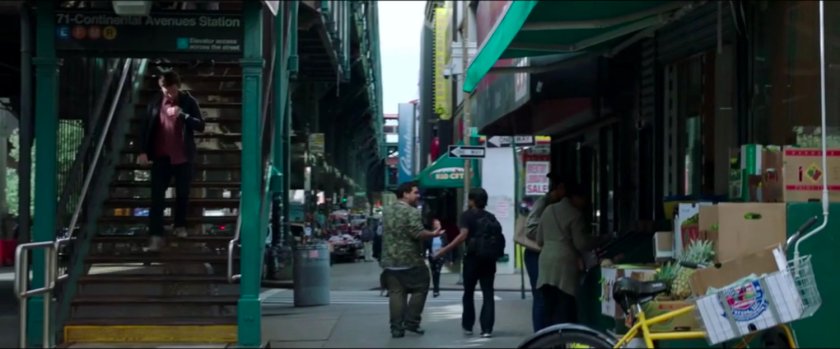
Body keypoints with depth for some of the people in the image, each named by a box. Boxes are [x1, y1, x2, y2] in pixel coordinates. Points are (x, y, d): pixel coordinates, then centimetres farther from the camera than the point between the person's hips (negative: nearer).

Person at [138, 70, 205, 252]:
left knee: (182, 194, 12)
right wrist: (144, 151, -2)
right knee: (157, 196, -6)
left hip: (183, 156, 0)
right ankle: (156, 236, -7)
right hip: (161, 156, 0)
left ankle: (180, 225, 33)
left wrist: (182, 114, -23)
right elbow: (147, 127, 5)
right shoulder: (155, 102, 0)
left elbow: (200, 126, -10)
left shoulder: (189, 102, -4)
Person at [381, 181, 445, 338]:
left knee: (396, 294, 4)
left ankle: (396, 328, 1)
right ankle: (411, 322, 4)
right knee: (420, 289, 8)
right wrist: (434, 233, -8)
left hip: (390, 261, 6)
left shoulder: (387, 211, 14)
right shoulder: (412, 211, -12)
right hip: (410, 261, -6)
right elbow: (418, 233, -22)